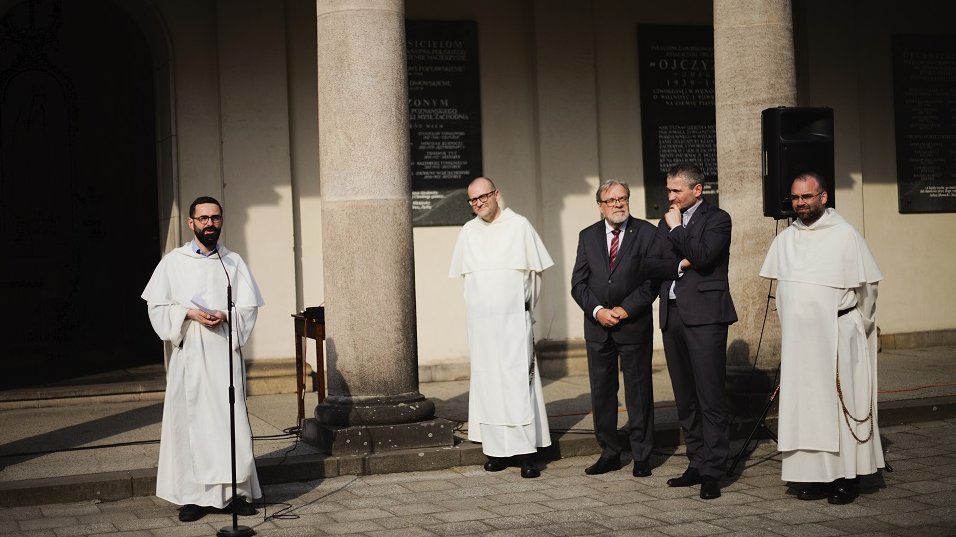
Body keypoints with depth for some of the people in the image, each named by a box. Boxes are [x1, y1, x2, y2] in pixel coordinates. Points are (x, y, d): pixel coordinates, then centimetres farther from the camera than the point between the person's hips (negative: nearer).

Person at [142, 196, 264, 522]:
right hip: (189, 354, -1)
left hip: (225, 352, 1)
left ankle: (235, 491, 7)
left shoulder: (233, 262, 9)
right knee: (190, 421, -1)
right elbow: (156, 306, 3)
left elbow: (249, 307, 7)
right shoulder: (173, 262, 5)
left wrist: (226, 316, -13)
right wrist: (189, 314, -12)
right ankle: (194, 495, 4)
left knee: (232, 420, -1)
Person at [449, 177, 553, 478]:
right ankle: (497, 449, 7)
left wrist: (526, 306, 6)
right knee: (487, 383, 3)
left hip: (514, 318, -3)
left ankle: (525, 453, -10)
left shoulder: (519, 226, 1)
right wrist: (476, 305, 12)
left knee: (519, 382, -8)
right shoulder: (468, 231, 10)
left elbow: (536, 271, 5)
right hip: (480, 320, 3)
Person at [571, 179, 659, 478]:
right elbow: (578, 284, 5)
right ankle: (609, 453, 17)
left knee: (639, 391, 3)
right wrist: (597, 311, -10)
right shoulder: (588, 236, 8)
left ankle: (641, 456, 11)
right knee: (601, 392, 7)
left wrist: (625, 309, -13)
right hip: (597, 326, 3)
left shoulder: (646, 234, -1)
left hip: (634, 324, -3)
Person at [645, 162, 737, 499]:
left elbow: (702, 256, -16)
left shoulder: (717, 219, 0)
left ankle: (712, 471, -5)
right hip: (672, 315, 7)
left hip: (704, 315, -7)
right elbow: (651, 265, 8)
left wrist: (676, 228, -6)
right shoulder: (666, 223, 18)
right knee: (685, 399, 9)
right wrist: (679, 265, -8)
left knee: (710, 398, -7)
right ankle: (696, 464, 16)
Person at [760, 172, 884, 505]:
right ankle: (817, 475, 9)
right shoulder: (785, 240, 10)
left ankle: (846, 477, 3)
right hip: (797, 338, 4)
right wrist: (788, 325, 14)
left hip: (835, 337, -4)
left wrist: (858, 329, 4)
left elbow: (867, 286, 0)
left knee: (840, 401, -3)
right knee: (805, 405, 3)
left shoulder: (845, 236, -3)